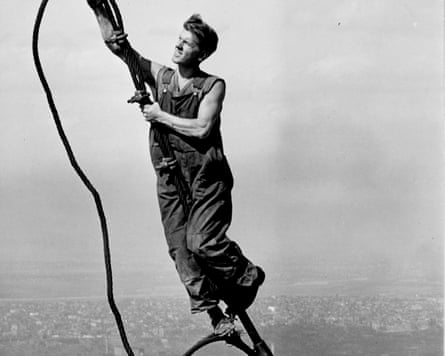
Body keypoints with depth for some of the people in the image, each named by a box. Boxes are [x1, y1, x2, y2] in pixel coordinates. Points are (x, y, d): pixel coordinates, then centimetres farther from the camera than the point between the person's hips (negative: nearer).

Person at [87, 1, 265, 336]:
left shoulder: (213, 85, -3)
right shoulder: (159, 75, 8)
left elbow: (202, 128, -16)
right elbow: (116, 44, 3)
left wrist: (161, 116, -10)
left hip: (206, 174, -4)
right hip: (170, 178, 4)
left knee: (202, 242, -16)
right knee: (181, 250, 0)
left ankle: (248, 276, 10)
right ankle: (214, 313, 8)